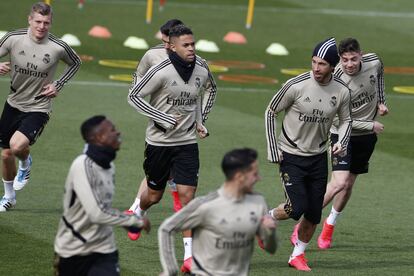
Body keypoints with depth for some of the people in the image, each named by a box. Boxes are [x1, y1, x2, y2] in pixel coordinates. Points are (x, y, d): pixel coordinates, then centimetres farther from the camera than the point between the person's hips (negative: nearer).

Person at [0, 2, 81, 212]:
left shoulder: (58, 47, -15)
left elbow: (75, 63, 7)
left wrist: (58, 85, -3)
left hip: (38, 109, -3)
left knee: (17, 145, -28)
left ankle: (26, 163, 10)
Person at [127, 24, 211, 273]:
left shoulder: (201, 72, 0)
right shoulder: (161, 72, -17)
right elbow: (133, 96, -13)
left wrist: (199, 123, 7)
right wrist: (164, 120, -18)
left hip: (187, 143, 3)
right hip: (159, 141, -3)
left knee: (187, 194, -10)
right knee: (154, 195, 13)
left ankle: (189, 255, -10)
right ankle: (138, 213, 51)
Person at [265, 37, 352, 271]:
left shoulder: (342, 91, -8)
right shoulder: (296, 86, -19)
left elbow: (345, 120, 12)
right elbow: (271, 113, -5)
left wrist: (342, 142, -9)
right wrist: (273, 151, -7)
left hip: (318, 157, 4)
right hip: (291, 156, -4)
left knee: (314, 214, 4)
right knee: (296, 208, -15)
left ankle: (298, 255, 25)